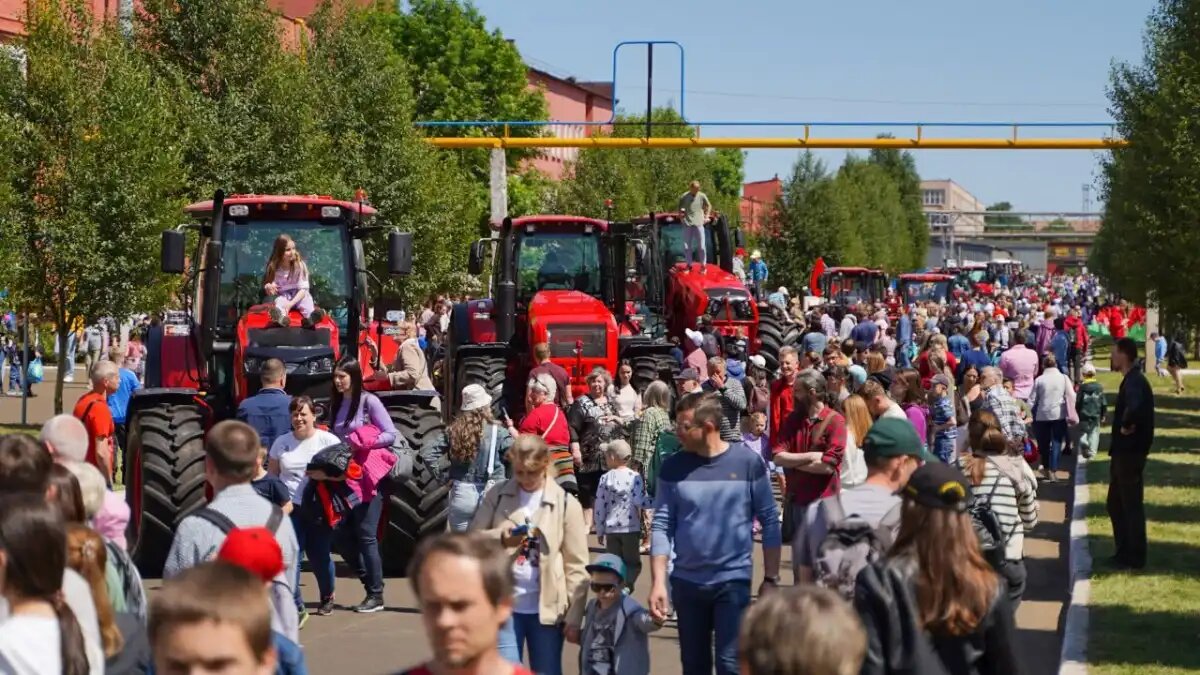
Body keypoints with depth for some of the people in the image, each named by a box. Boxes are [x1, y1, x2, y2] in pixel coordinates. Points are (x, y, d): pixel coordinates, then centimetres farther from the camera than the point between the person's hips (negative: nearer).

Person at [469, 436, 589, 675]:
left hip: (547, 607, -1)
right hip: (504, 604, 1)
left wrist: (574, 617, -8)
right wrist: (499, 537, -19)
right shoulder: (497, 496, 2)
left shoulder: (566, 503, -3)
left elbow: (576, 566, -3)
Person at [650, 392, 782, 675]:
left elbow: (770, 522, -1)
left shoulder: (747, 462, -6)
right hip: (686, 581, 3)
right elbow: (662, 526, -1)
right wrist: (658, 582, -7)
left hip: (733, 580, -3)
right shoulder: (673, 467, -1)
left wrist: (771, 578, -3)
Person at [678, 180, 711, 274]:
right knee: (687, 246, 5)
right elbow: (680, 207, 13)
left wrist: (706, 216, 8)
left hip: (698, 224, -1)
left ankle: (703, 265, 10)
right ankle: (689, 264, 17)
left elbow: (709, 206, 15)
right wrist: (681, 213, -4)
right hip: (687, 224, 1)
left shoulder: (702, 196, 0)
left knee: (701, 246, 0)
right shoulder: (684, 197, -1)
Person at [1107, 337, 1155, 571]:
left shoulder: (1135, 382, -19)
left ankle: (1135, 558, 6)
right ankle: (1124, 552, 24)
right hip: (1124, 451, 10)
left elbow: (1134, 408, -39)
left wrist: (1126, 427, -23)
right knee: (1115, 504, 17)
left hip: (1130, 452, -10)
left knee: (1131, 505, -1)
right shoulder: (1132, 379, 14)